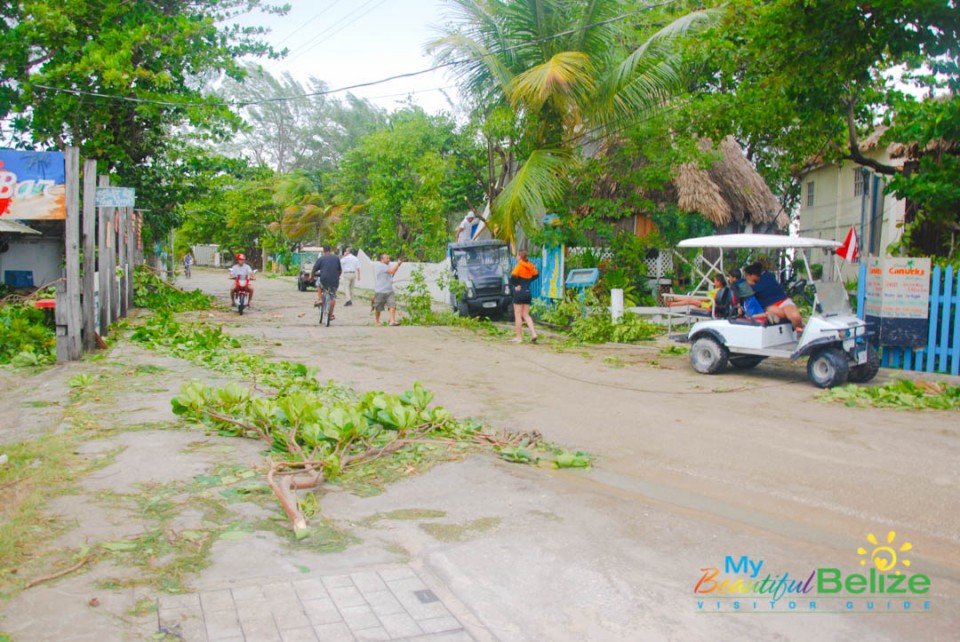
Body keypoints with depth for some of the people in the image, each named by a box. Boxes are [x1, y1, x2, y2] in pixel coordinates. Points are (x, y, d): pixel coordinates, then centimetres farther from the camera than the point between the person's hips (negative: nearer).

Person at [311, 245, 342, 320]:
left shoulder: (321, 258, 4)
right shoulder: (336, 258, 10)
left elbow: (314, 270, 5)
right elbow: (340, 270, 18)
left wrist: (311, 277, 24)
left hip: (324, 280, -2)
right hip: (334, 281, 2)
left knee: (319, 283, 32)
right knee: (333, 297, 16)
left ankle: (319, 299, 19)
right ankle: (331, 315, 18)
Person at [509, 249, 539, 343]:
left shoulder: (519, 266, -14)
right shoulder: (530, 266, 7)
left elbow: (513, 277, -27)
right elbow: (536, 274, 22)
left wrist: (515, 285, -11)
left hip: (519, 292, -7)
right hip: (528, 293, 7)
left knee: (518, 315, 2)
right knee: (526, 315, 13)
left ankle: (519, 337, 5)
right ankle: (533, 333, -1)